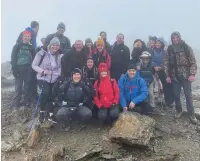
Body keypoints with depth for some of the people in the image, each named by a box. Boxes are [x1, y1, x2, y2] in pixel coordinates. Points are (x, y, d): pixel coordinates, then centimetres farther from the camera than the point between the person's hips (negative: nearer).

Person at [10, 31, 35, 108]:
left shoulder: (31, 48, 9)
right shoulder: (17, 46, 4)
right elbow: (13, 58, 0)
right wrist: (14, 69, -9)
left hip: (28, 70, 2)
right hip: (19, 69, -1)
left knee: (27, 86, 7)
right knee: (18, 86, 0)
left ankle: (26, 101, 17)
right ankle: (16, 101, 10)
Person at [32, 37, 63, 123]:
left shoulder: (59, 56, 6)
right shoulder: (42, 53, -6)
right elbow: (34, 65, -5)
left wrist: (58, 75, -1)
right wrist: (42, 71, -19)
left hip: (54, 80, 4)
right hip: (43, 78, -4)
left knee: (51, 96, 1)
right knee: (45, 93, -23)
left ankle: (51, 115, 17)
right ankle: (42, 112, -1)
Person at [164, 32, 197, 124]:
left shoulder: (186, 47, -4)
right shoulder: (169, 49, 3)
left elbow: (193, 62, -6)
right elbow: (166, 63, 3)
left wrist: (192, 74, -14)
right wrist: (167, 75, -2)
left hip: (186, 75, -2)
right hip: (175, 76, 2)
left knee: (188, 95, 3)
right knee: (176, 95, 8)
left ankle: (191, 114, 15)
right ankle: (179, 111, 29)